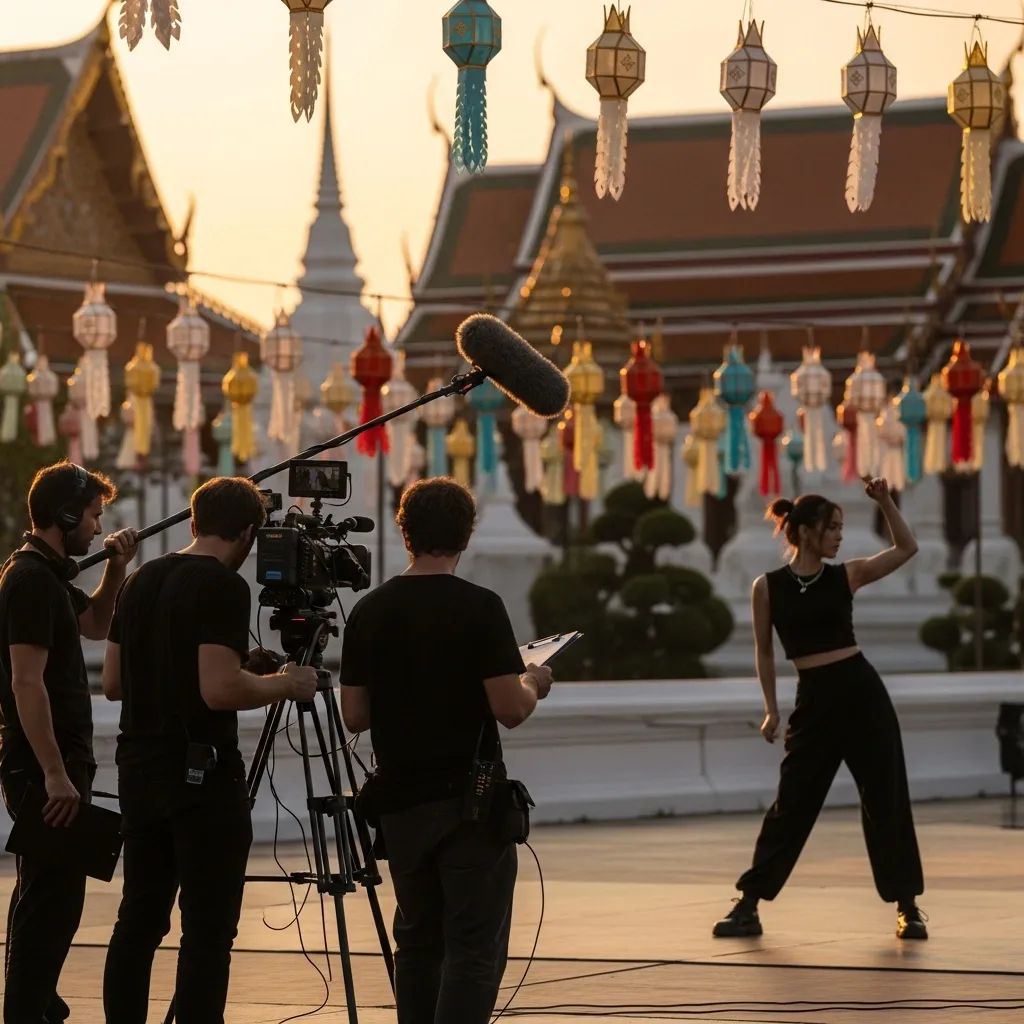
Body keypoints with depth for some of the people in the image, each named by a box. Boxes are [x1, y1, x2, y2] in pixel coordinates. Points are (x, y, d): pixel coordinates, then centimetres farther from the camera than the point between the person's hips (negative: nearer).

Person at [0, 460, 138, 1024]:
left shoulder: (48, 573, 13)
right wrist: (55, 774, -24)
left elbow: (94, 624, 30)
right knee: (54, 894, -9)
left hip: (48, 762, 11)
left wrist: (115, 570, 12)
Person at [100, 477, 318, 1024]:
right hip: (202, 774, -8)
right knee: (208, 929, -4)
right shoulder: (224, 587, -13)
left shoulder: (141, 580, 10)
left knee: (139, 919, 13)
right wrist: (284, 684, -6)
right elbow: (220, 689, -22)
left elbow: (113, 681, 14)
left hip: (139, 772, 8)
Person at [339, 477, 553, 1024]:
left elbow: (354, 716, 7)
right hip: (470, 801, -5)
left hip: (400, 802, 5)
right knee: (474, 948, -5)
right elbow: (510, 709, -14)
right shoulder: (479, 608, -10)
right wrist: (533, 683, 7)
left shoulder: (368, 611, 3)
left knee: (418, 943, 13)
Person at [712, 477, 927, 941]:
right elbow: (764, 651, 9)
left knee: (887, 798, 2)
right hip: (814, 700, -1)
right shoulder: (768, 586, 0)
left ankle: (907, 907, 11)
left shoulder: (845, 576, 4)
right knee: (792, 802, 0)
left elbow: (906, 547, 2)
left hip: (862, 690, 1)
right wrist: (771, 708, 6)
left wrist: (884, 502, -8)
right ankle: (748, 905, 10)